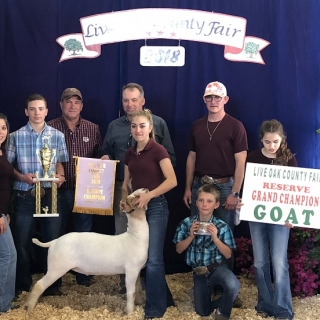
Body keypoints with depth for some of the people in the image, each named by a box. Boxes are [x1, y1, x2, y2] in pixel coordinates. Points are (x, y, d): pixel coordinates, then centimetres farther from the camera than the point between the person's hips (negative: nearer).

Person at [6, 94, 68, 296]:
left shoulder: (57, 136, 3)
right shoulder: (16, 136, 0)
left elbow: (59, 163, 10)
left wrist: (60, 176, -10)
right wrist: (21, 176, -15)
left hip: (51, 195, 1)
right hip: (25, 196, -1)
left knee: (53, 240, 7)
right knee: (22, 242, 6)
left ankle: (53, 285, 22)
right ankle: (23, 286, 23)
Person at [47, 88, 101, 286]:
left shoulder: (93, 129, 5)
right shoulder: (50, 128, -3)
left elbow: (100, 159, 7)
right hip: (59, 190, -1)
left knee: (84, 234, 10)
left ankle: (83, 275, 25)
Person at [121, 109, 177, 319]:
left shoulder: (158, 150, -10)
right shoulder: (130, 153, 10)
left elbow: (172, 181, -18)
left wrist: (149, 195, -22)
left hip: (156, 207, -7)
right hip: (137, 208, 7)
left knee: (153, 259, -6)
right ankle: (164, 299, 28)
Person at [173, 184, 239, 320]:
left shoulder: (222, 226, -11)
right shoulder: (187, 223, -6)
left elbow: (228, 254, -9)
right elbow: (179, 249, -1)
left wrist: (215, 238, -22)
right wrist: (191, 236, -17)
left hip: (217, 267, -2)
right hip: (198, 272, 2)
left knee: (233, 285, -35)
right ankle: (211, 289, 35)